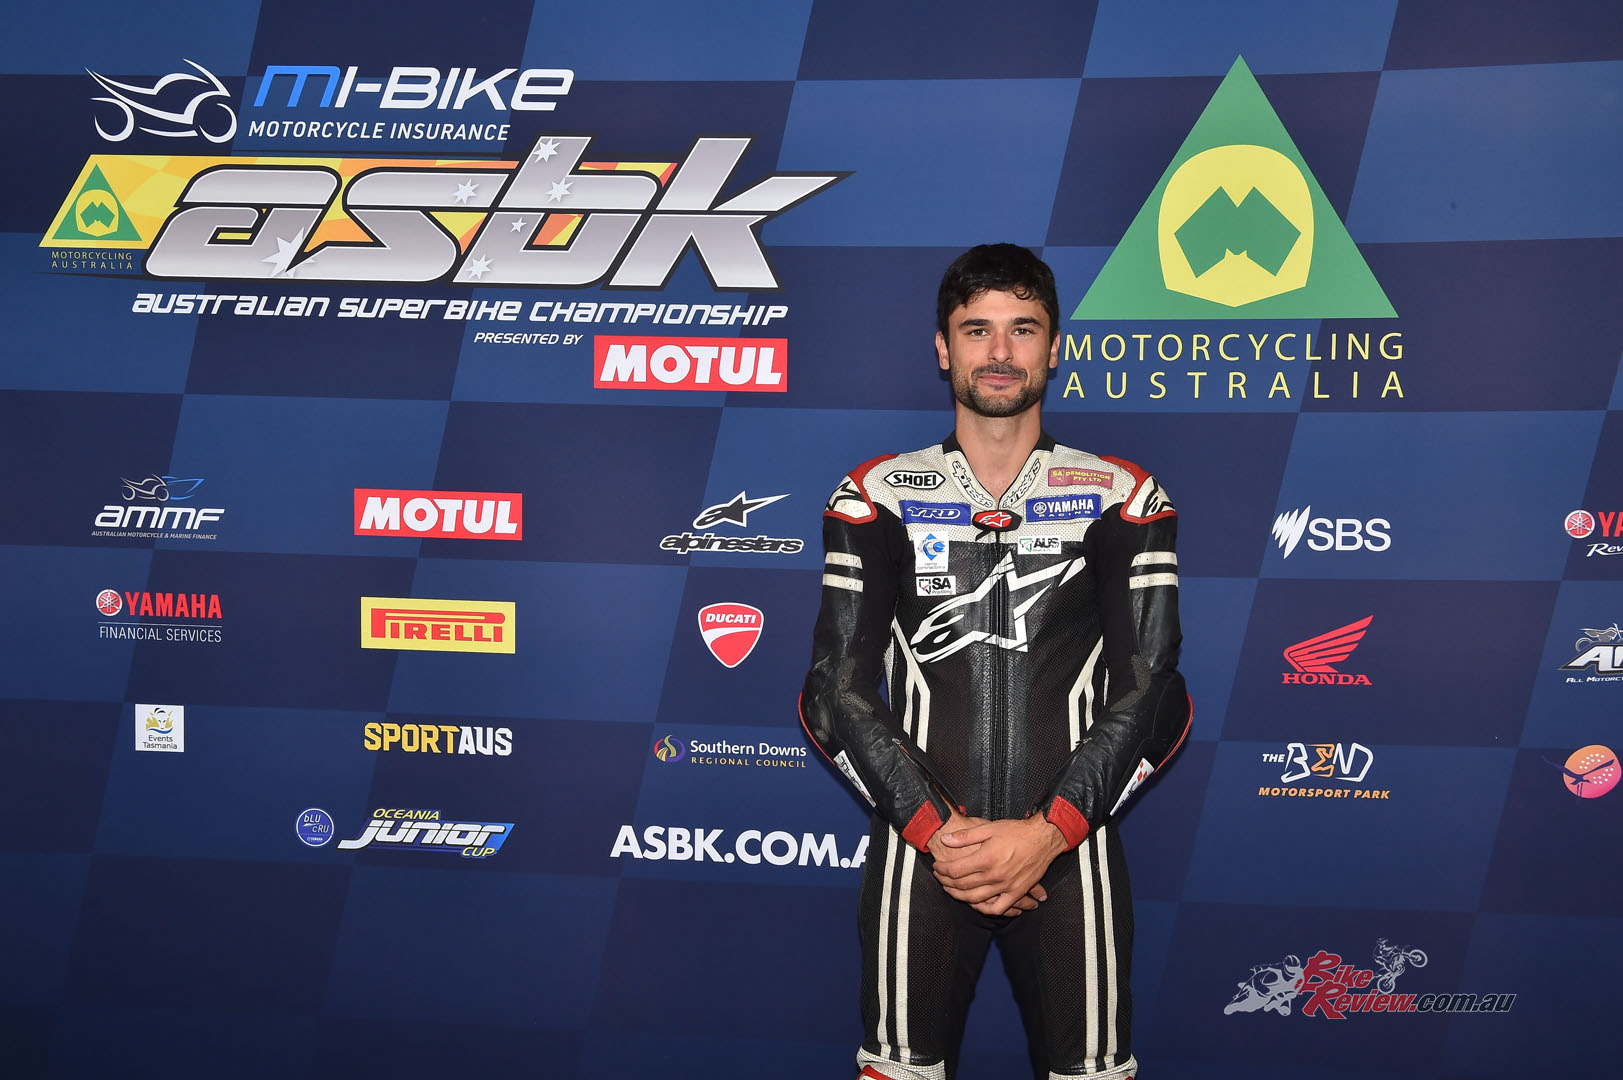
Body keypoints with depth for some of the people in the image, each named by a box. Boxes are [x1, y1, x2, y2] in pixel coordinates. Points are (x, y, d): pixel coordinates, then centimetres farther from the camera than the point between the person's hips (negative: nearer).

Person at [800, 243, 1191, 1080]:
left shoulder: (1122, 499, 6)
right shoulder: (878, 497, 6)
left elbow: (1150, 691, -2)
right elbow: (836, 691, -1)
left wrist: (1048, 833, -12)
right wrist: (935, 829, -11)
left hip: (1069, 850, 0)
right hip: (919, 849, 0)